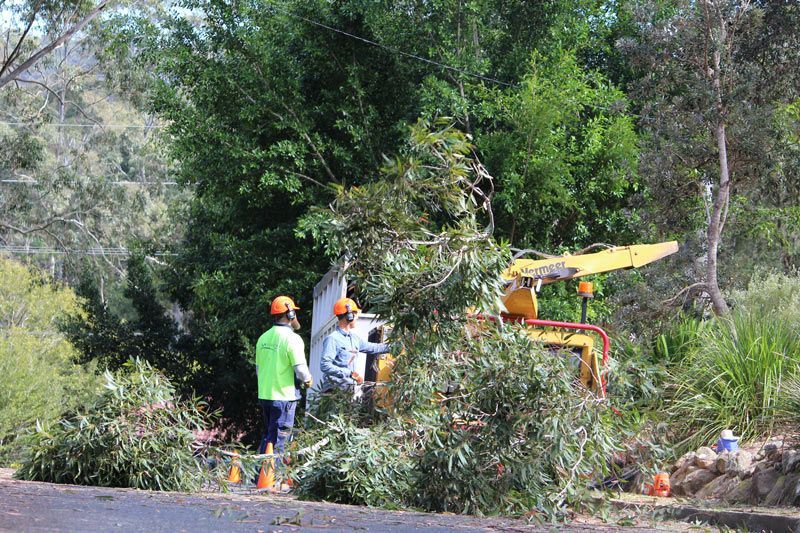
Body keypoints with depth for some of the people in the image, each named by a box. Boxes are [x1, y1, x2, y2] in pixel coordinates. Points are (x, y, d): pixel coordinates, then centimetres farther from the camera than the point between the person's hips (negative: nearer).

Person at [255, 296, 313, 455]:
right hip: (284, 397, -7)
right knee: (277, 442, -2)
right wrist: (308, 380, 2)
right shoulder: (292, 338, -14)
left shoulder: (263, 338, 9)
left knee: (267, 435, 17)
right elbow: (300, 369, -17)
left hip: (264, 394, 7)